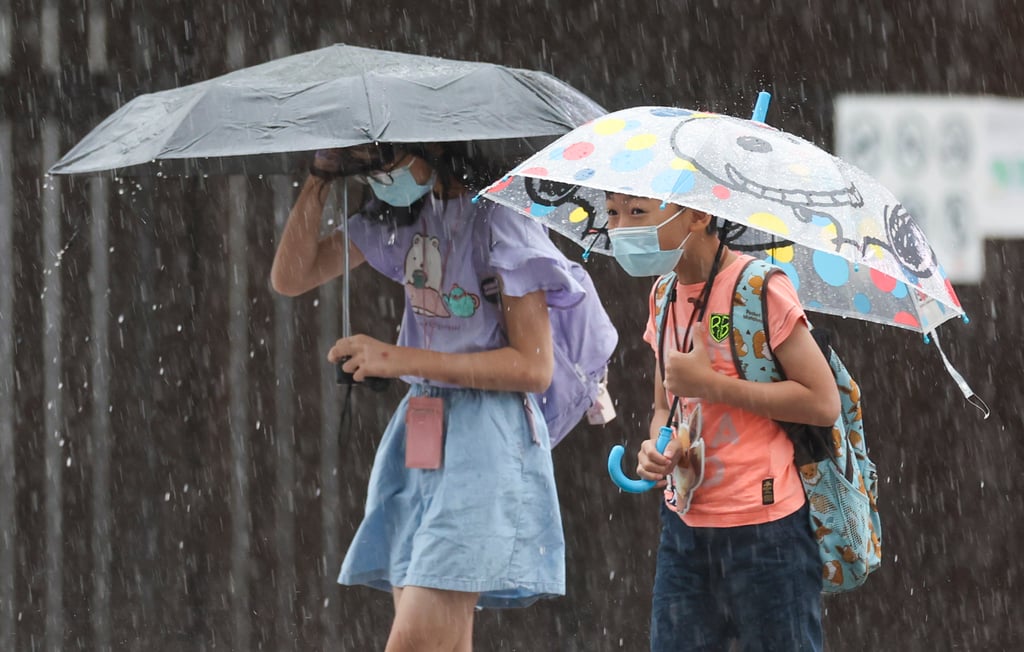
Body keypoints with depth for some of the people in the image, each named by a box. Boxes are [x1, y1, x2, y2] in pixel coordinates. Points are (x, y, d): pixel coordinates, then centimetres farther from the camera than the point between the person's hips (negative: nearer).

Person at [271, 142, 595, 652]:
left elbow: (533, 367, -14)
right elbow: (291, 277, 14)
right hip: (417, 434, 8)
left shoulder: (498, 217, -11)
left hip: (484, 436, -8)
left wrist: (400, 359, -17)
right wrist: (320, 181, 1)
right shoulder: (401, 214, 12)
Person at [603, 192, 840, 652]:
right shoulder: (664, 298, 12)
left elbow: (824, 403, -16)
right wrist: (658, 446, -2)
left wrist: (712, 383, -18)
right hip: (684, 524, 7)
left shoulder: (759, 288, -11)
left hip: (763, 528, -7)